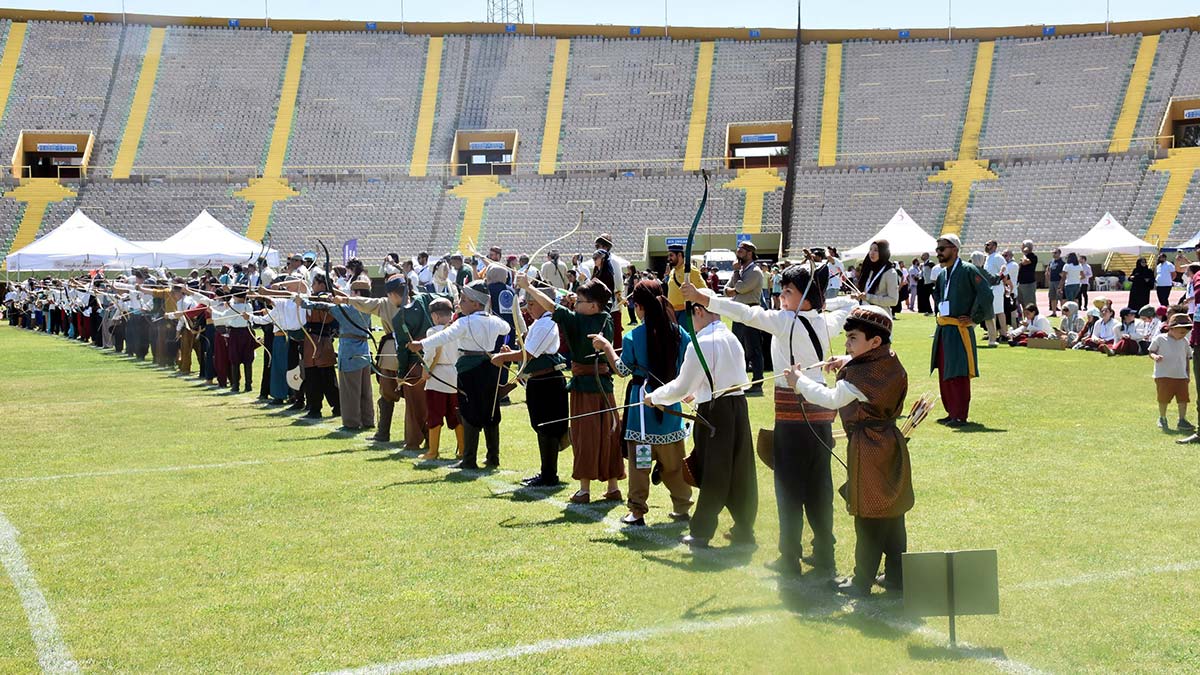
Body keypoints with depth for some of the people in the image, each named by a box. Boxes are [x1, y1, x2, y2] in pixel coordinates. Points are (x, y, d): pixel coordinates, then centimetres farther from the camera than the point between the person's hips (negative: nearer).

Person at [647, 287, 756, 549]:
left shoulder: (701, 344, -15)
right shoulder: (732, 339, 9)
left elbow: (681, 387, -11)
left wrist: (654, 397, 4)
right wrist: (698, 392, 27)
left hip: (714, 412, -7)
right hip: (739, 408, 7)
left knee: (712, 473, 1)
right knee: (739, 470, 12)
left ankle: (701, 533, 11)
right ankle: (744, 529, 20)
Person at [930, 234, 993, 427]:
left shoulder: (968, 270, -10)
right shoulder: (942, 274, 14)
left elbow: (986, 294, -18)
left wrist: (974, 318, -13)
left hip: (959, 330, -8)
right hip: (942, 330, 8)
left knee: (958, 374, -6)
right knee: (944, 374, 11)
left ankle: (960, 416, -2)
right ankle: (952, 412, 20)